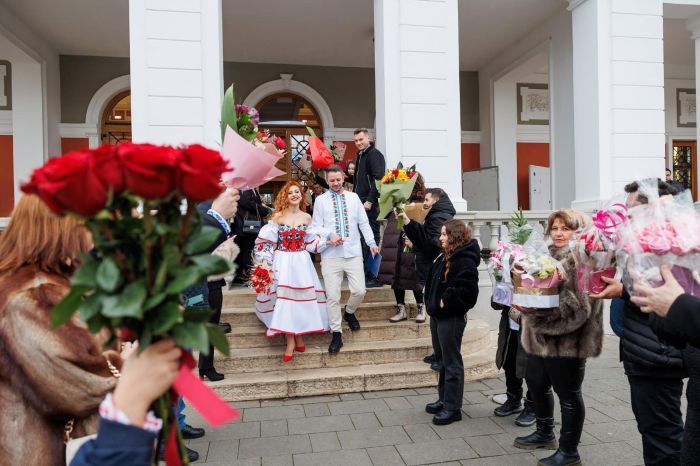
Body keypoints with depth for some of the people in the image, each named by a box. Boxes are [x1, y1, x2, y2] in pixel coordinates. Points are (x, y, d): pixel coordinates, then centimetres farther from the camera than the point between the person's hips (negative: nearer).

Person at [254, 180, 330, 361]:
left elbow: (312, 243, 9)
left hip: (301, 262, 2)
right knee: (284, 299, -3)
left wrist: (328, 242, -2)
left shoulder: (307, 217, 5)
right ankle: (291, 341, 7)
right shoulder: (278, 216, -3)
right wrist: (264, 262, -11)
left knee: (302, 298, 3)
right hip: (283, 263, -2)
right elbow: (266, 242, -3)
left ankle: (298, 335, 20)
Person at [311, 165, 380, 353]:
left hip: (353, 253, 2)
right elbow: (316, 226, 4)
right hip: (331, 255, -1)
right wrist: (330, 235, -14)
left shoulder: (353, 197, 11)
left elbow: (364, 222, 11)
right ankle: (336, 334, 12)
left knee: (359, 291, -3)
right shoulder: (320, 200, 6)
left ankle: (349, 313, 31)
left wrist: (371, 242, 3)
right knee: (332, 296, -3)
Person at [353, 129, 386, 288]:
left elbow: (378, 178, -17)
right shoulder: (361, 155, 22)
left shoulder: (374, 154, -6)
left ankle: (373, 277, -3)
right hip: (361, 203, 9)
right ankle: (366, 275, 16)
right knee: (363, 239, 10)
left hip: (370, 204, -9)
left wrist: (370, 201, -21)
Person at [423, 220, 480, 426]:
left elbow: (466, 290, -29)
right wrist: (433, 304, 10)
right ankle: (444, 400, 31)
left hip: (451, 318, -10)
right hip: (439, 315, 10)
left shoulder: (465, 261, -18)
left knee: (452, 362, 0)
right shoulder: (445, 257, 13)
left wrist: (446, 302, -21)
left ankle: (453, 408, 10)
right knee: (443, 359, 18)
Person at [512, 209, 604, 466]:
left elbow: (579, 304, -24)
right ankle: (545, 433, 40)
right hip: (541, 336, 9)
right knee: (536, 384, 19)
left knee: (568, 394, 6)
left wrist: (536, 309, -28)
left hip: (567, 339, -9)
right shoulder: (549, 255, 12)